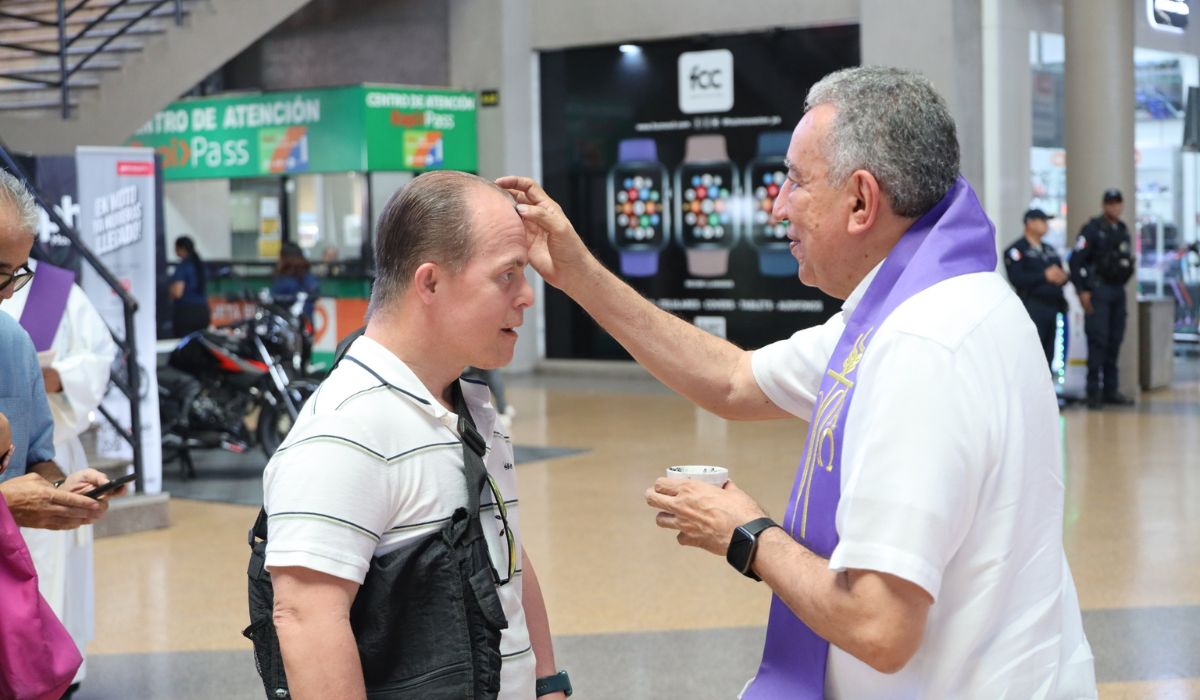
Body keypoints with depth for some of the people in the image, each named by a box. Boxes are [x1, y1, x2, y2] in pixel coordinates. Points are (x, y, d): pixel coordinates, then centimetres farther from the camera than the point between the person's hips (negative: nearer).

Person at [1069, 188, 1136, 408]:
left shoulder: (1123, 230, 15)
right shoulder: (1092, 229, -8)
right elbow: (1076, 260, -13)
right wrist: (1082, 291, -17)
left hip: (1118, 291, 7)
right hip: (1098, 291, -7)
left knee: (1114, 342, 8)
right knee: (1098, 341, -10)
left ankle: (1111, 390, 14)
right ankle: (1094, 392, -7)